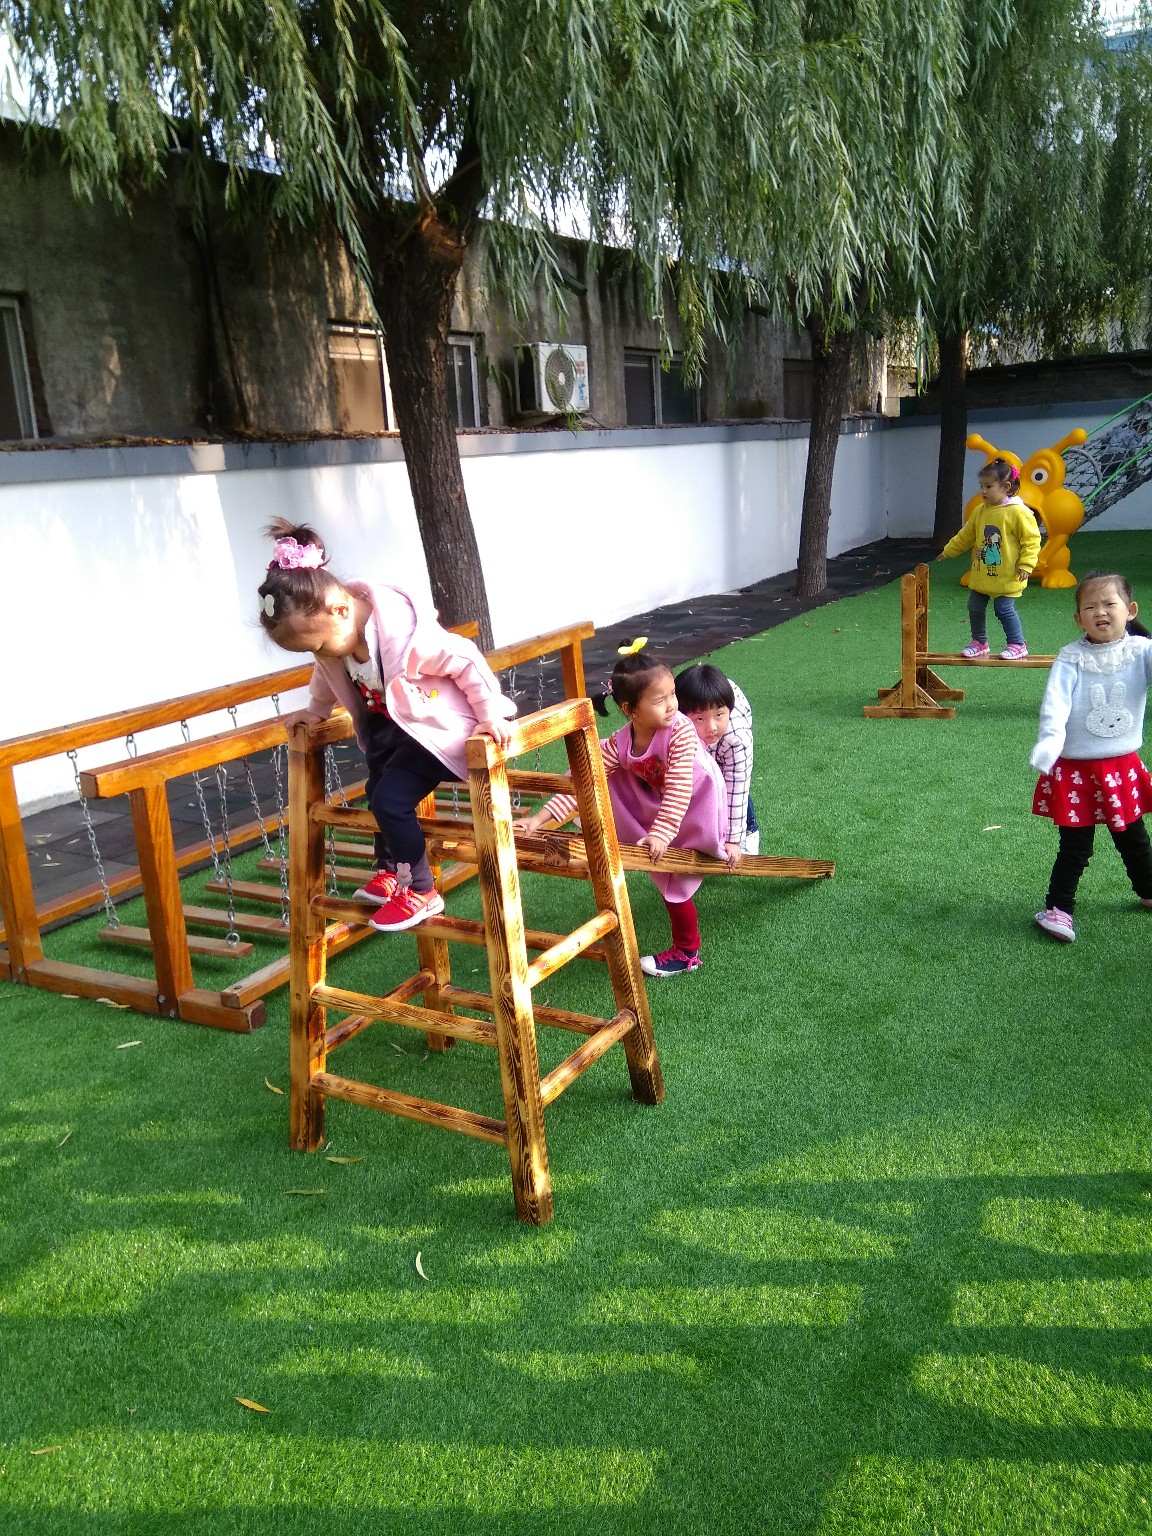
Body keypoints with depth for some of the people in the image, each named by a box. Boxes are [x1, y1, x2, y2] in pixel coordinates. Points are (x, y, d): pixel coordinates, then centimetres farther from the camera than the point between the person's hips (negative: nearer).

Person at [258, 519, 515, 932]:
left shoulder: (402, 631, -37)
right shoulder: (333, 631, -11)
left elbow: (466, 661, -29)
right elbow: (328, 674, 13)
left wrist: (488, 715, -24)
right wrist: (314, 711, 21)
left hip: (433, 725, -9)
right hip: (387, 724, 9)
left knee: (390, 799, -16)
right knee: (379, 793, 19)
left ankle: (420, 891, 0)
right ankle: (390, 869, 41)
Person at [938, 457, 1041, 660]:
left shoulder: (1018, 512, -13)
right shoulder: (980, 511, 6)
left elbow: (1032, 539, -12)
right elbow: (966, 535, 19)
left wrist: (1026, 565, -17)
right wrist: (948, 551, 25)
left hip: (1007, 577, -7)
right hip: (981, 575, 7)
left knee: (1004, 609, -7)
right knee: (975, 607, 10)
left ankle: (1017, 645, 9)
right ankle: (979, 642, 27)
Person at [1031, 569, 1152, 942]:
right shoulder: (1071, 659, -12)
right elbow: (1055, 702, -22)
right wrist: (1050, 739, -39)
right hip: (1075, 770, -3)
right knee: (1075, 847, 3)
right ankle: (1058, 908, 16)